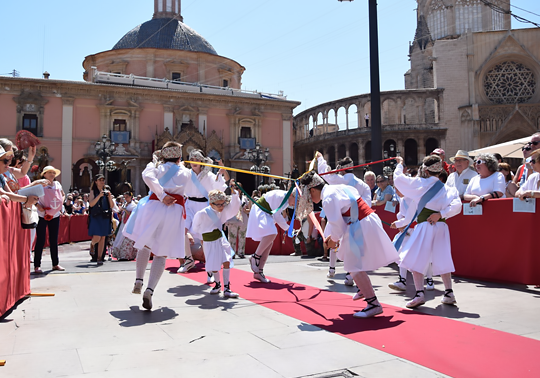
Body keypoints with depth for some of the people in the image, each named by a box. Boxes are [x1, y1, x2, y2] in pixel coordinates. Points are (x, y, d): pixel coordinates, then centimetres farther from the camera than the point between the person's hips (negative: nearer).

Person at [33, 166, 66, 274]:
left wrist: (61, 202, 7)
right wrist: (38, 205, -19)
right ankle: (37, 265, 4)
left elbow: (63, 195, 25)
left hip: (55, 215, 5)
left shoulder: (57, 184, 9)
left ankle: (55, 264, 19)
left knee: (54, 240, 11)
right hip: (42, 216, -5)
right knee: (40, 240, -3)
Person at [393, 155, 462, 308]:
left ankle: (419, 293, -10)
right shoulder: (447, 188, 9)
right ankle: (449, 293, 16)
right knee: (441, 260, 14)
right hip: (441, 226, 5)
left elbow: (398, 178, 7)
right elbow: (456, 205, -5)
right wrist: (440, 214, -6)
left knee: (416, 259, -2)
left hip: (425, 226, -5)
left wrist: (400, 164, 23)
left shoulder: (420, 183, -2)